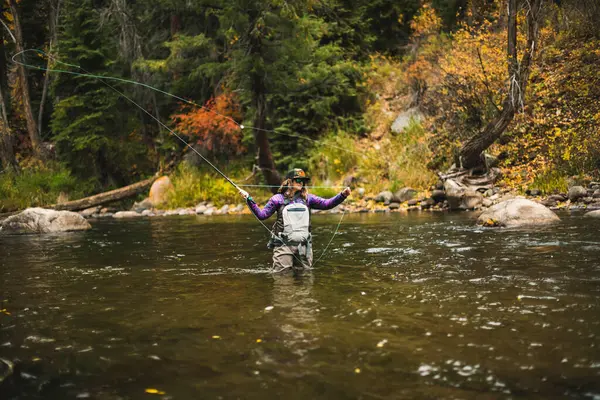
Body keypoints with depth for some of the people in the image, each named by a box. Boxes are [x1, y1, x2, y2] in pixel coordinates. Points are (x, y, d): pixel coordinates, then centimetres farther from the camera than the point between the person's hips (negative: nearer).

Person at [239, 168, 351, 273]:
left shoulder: (307, 198, 10)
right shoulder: (278, 199, 3)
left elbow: (326, 204, 4)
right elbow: (262, 215, 2)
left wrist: (342, 195, -8)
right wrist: (249, 199, -8)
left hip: (303, 245, 3)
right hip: (283, 245, -3)